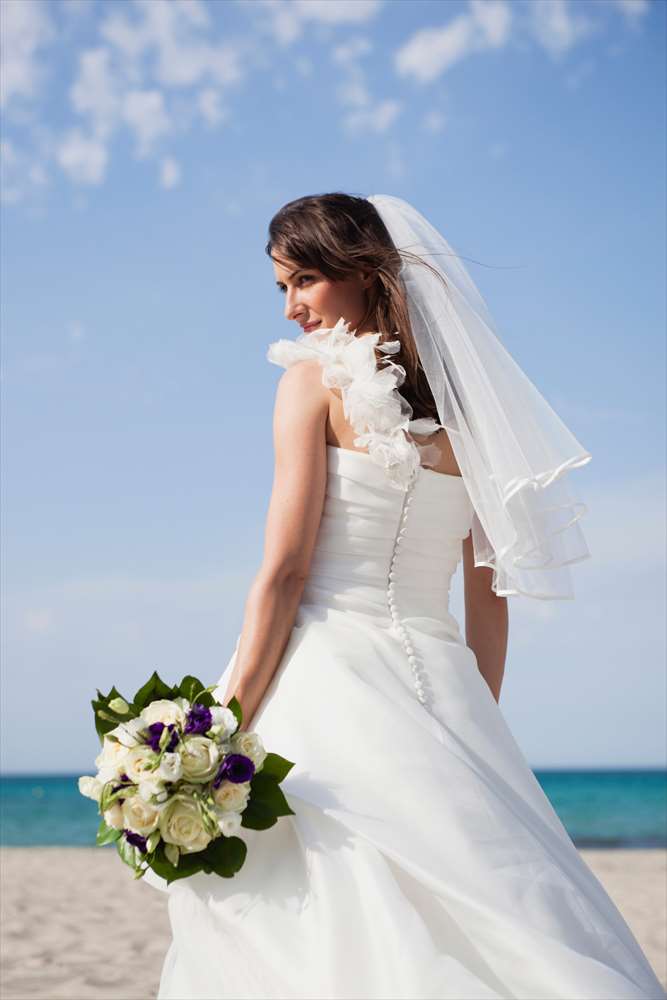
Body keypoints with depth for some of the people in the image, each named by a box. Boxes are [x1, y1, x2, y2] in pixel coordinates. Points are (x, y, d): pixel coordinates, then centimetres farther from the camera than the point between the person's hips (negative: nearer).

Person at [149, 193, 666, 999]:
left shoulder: (316, 376, -2)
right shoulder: (460, 400, 14)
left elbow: (285, 572, -9)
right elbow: (489, 593, 14)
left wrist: (222, 727, -7)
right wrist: (477, 733, 19)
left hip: (333, 675, -5)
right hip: (442, 684, 6)